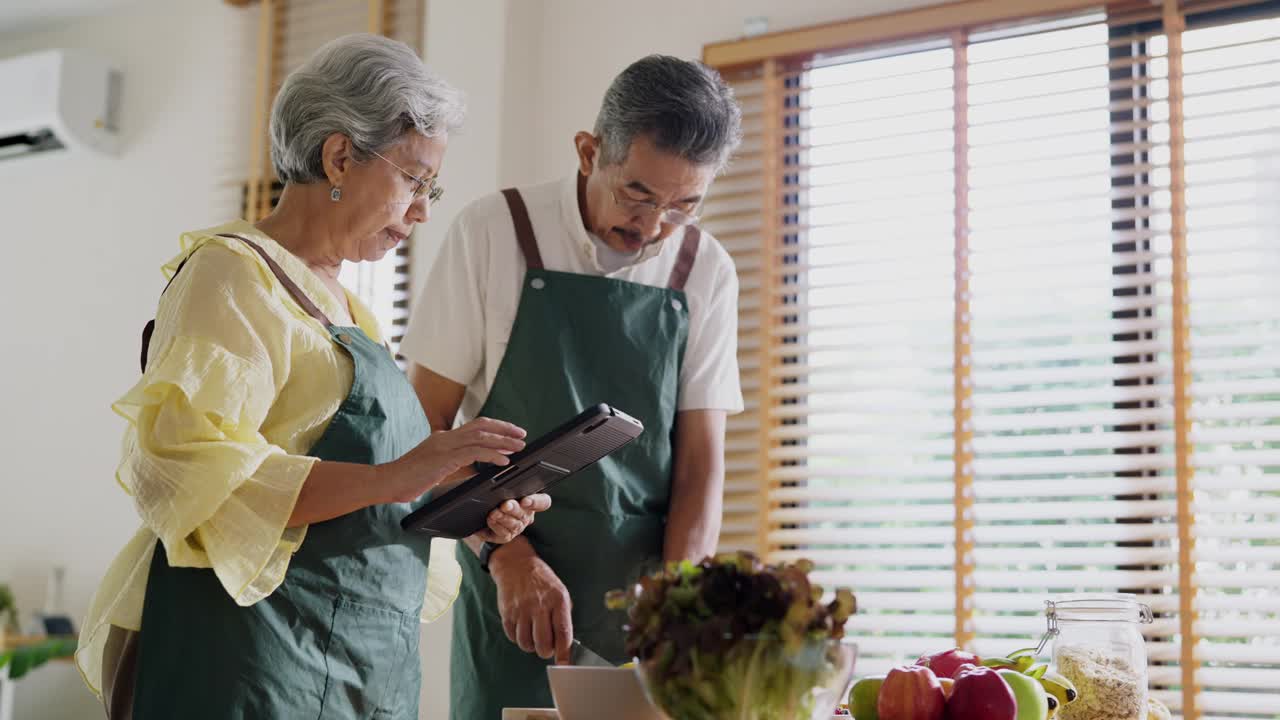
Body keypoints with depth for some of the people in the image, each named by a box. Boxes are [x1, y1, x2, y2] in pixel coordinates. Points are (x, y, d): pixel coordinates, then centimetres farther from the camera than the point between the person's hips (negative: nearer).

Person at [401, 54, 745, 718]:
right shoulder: (494, 233, -6)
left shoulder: (706, 272, 1)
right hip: (513, 588, -2)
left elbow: (701, 460, 0)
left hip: (647, 594, 2)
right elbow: (426, 426, -4)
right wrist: (507, 555, -16)